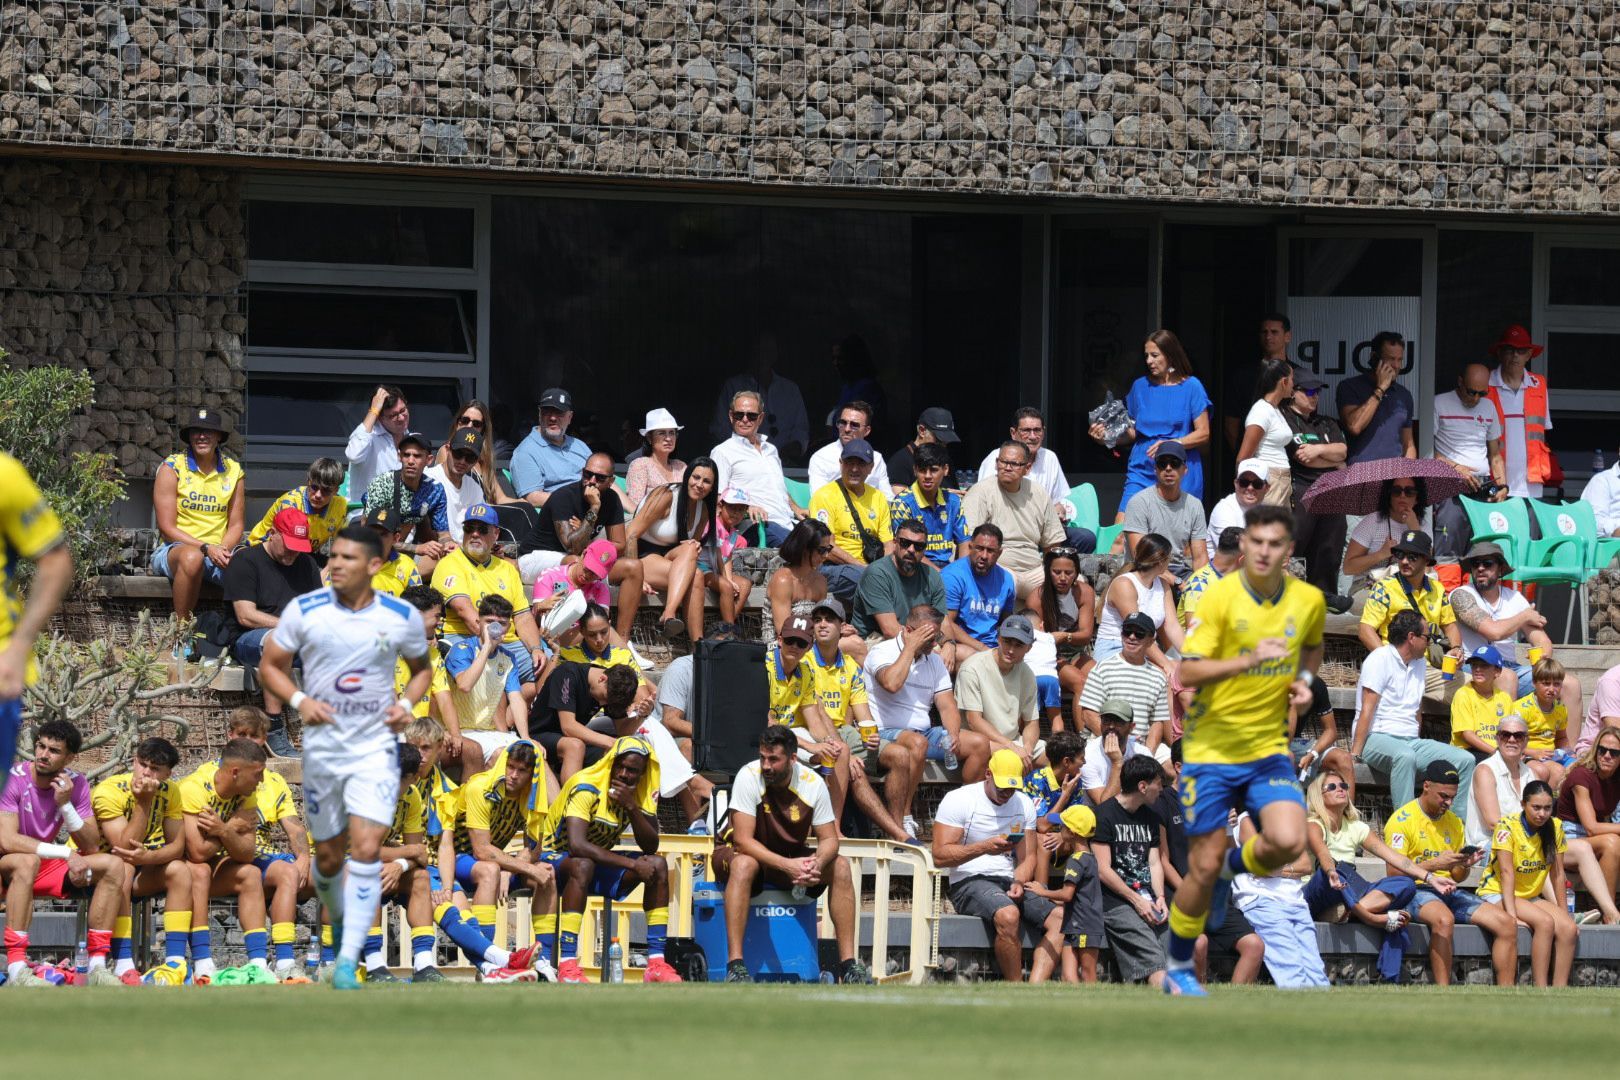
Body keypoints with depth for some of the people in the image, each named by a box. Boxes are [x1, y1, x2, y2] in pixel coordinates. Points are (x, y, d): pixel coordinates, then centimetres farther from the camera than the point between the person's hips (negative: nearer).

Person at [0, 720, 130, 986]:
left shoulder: (76, 784, -3)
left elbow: (91, 847, -7)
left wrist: (65, 805, -21)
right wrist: (67, 853, -30)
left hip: (47, 866, 6)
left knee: (114, 866, -10)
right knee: (26, 861, -39)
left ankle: (97, 964, -15)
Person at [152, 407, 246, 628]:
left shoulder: (233, 471, 11)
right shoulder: (172, 467, 0)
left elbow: (236, 525, 12)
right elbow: (167, 528, -5)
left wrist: (223, 549, -12)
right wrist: (206, 548, -18)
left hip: (218, 551, 3)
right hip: (174, 549, -3)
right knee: (192, 558, -41)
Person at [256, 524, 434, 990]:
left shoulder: (403, 618, -3)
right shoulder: (304, 610, -5)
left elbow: (422, 668, 14)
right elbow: (270, 666, 4)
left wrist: (407, 702, -6)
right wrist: (299, 701, -15)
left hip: (375, 747, -1)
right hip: (322, 747, 1)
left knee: (366, 848, -16)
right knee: (328, 856, 9)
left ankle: (348, 961, -15)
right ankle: (339, 921, 41)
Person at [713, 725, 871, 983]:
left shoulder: (812, 783, -12)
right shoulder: (749, 777, -22)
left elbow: (829, 839, -9)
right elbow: (743, 840, -27)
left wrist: (816, 864, -33)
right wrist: (787, 866, -38)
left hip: (791, 857, 4)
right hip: (737, 853, -4)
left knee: (840, 867, -18)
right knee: (744, 865, -38)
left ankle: (848, 962, -16)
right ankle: (735, 964, -41)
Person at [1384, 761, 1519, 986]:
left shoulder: (1454, 822, 17)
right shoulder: (1402, 820, -5)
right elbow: (1394, 872, -12)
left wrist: (1465, 865, -4)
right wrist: (1434, 864, -20)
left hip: (1448, 892, 7)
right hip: (1416, 891, -7)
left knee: (1505, 923, -12)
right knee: (1444, 918, -40)